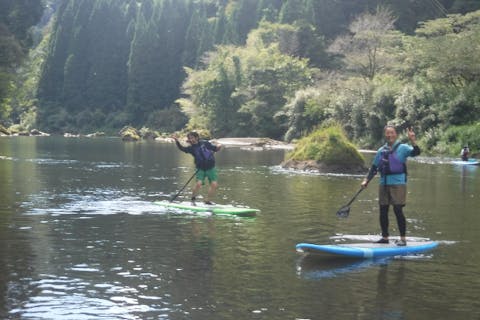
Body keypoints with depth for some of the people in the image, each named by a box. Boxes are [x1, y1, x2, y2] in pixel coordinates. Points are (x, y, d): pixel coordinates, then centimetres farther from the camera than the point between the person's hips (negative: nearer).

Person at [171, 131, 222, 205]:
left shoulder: (205, 143, 0)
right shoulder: (191, 148, -1)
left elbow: (215, 149, 8)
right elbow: (182, 148, -18)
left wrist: (218, 146, -14)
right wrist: (177, 141, -33)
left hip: (211, 168, 1)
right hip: (201, 169, -1)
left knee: (214, 185, -8)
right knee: (199, 183, -21)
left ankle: (208, 200, 11)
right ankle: (193, 199, 0)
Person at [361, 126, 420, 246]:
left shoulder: (402, 148, -2)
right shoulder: (381, 150, 12)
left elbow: (416, 152, -18)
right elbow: (374, 167, 17)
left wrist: (412, 140, -32)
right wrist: (366, 180, 8)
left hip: (398, 183, -5)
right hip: (384, 184, 5)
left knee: (398, 210, -8)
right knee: (383, 211, 7)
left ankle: (403, 238, 0)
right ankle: (385, 237, 19)